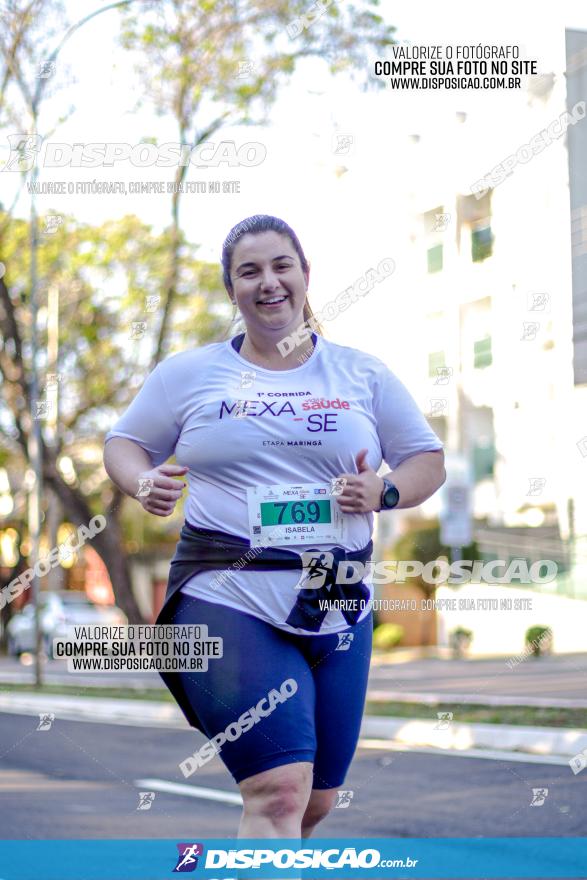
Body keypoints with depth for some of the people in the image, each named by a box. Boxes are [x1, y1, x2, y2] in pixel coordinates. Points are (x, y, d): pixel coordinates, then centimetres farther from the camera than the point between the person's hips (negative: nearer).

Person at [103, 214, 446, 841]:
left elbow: (429, 462, 14)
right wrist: (144, 483, -9)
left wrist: (383, 494, -8)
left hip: (337, 610, 4)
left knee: (316, 802, 12)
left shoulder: (362, 375, 11)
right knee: (280, 792, -19)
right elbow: (123, 444, 14)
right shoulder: (189, 373, 6)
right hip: (228, 603, -3)